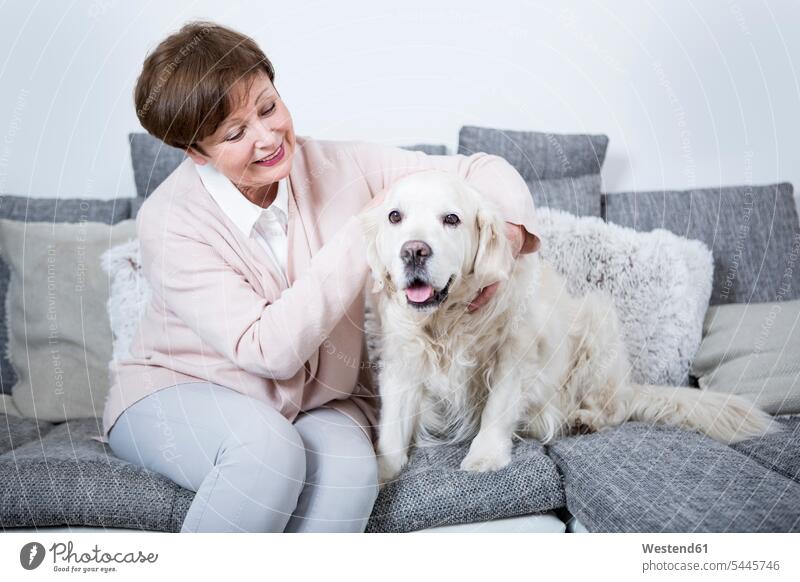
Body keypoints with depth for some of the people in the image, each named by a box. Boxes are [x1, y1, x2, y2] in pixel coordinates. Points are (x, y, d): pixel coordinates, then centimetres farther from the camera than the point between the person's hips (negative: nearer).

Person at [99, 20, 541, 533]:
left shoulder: (337, 166, -10)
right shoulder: (170, 220, -18)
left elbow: (482, 170, -4)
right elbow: (268, 350, -26)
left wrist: (505, 235, -27)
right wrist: (363, 231, -26)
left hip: (318, 401, 3)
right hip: (179, 391, -2)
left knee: (348, 470, -31)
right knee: (267, 450, -35)